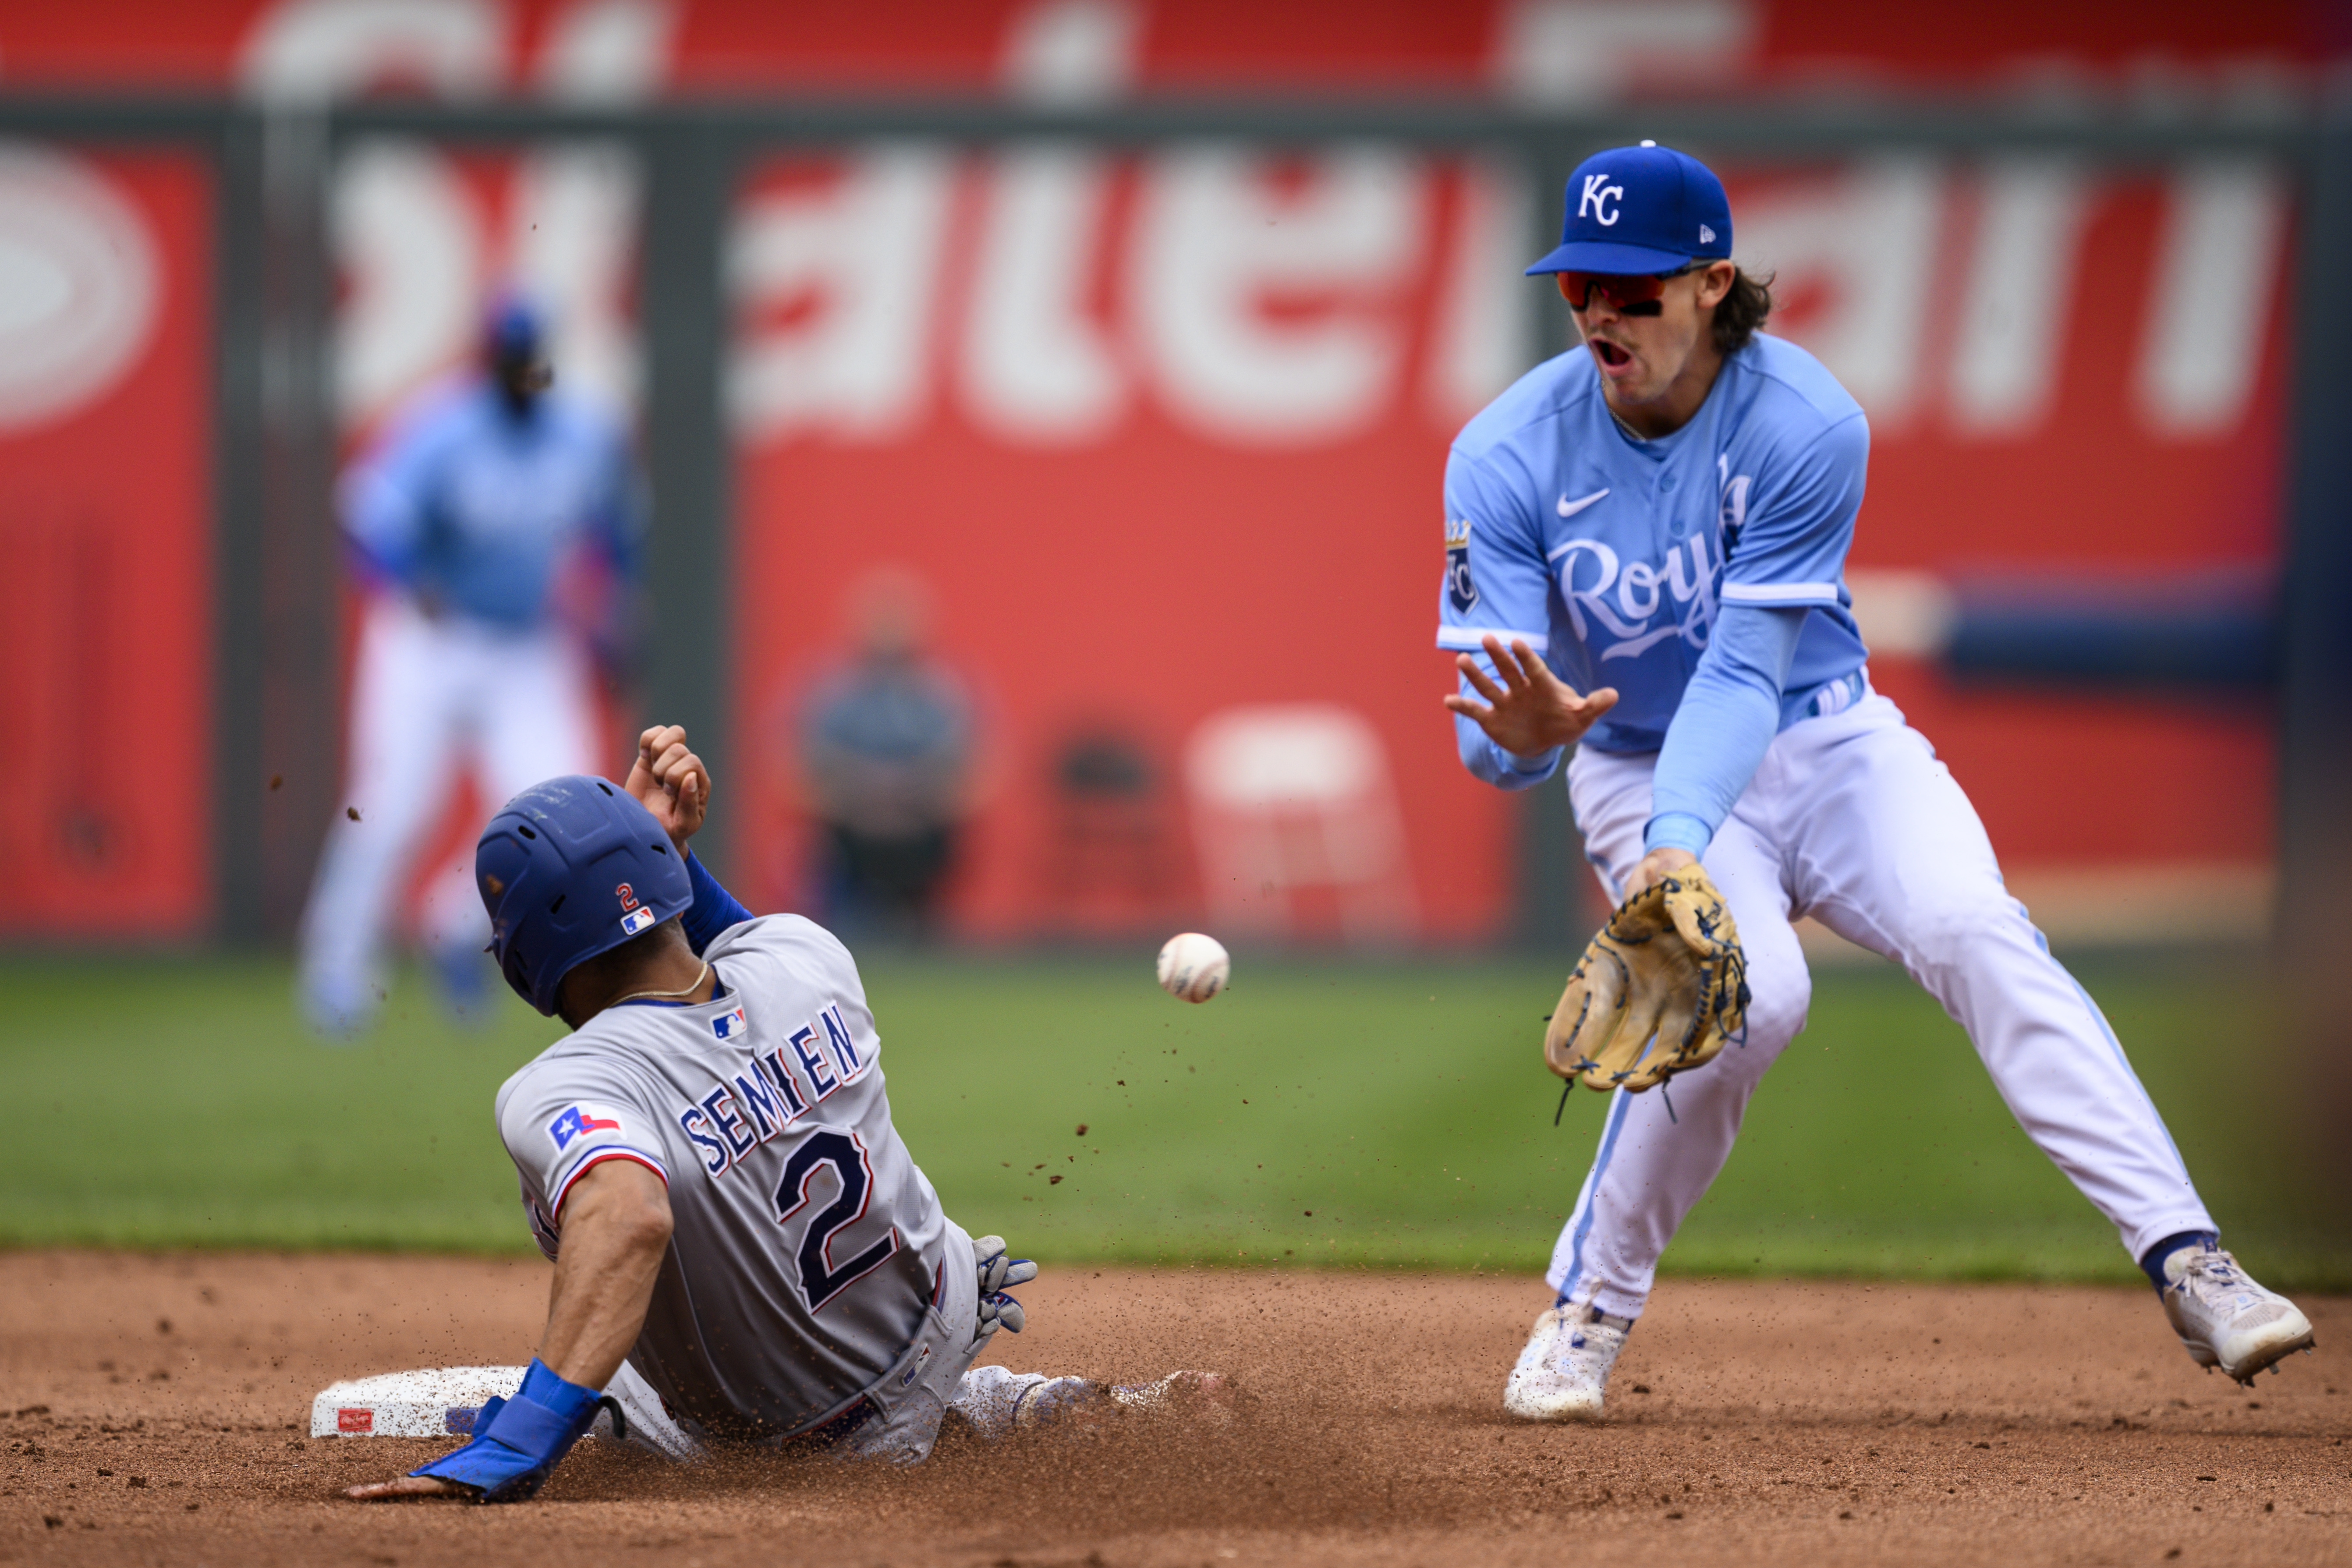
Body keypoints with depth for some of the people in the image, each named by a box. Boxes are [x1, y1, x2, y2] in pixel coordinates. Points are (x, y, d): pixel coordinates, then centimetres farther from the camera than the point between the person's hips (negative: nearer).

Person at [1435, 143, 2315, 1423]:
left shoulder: (1807, 428, -20)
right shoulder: (1508, 458, -18)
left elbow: (1746, 673, -25)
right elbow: (1489, 738, -20)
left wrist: (1681, 839, -41)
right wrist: (1526, 737, -45)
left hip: (1821, 737, 1)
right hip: (1640, 773, -1)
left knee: (1975, 932, -25)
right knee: (1747, 993, -28)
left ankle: (2186, 1261, -29)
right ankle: (1586, 1312, -10)